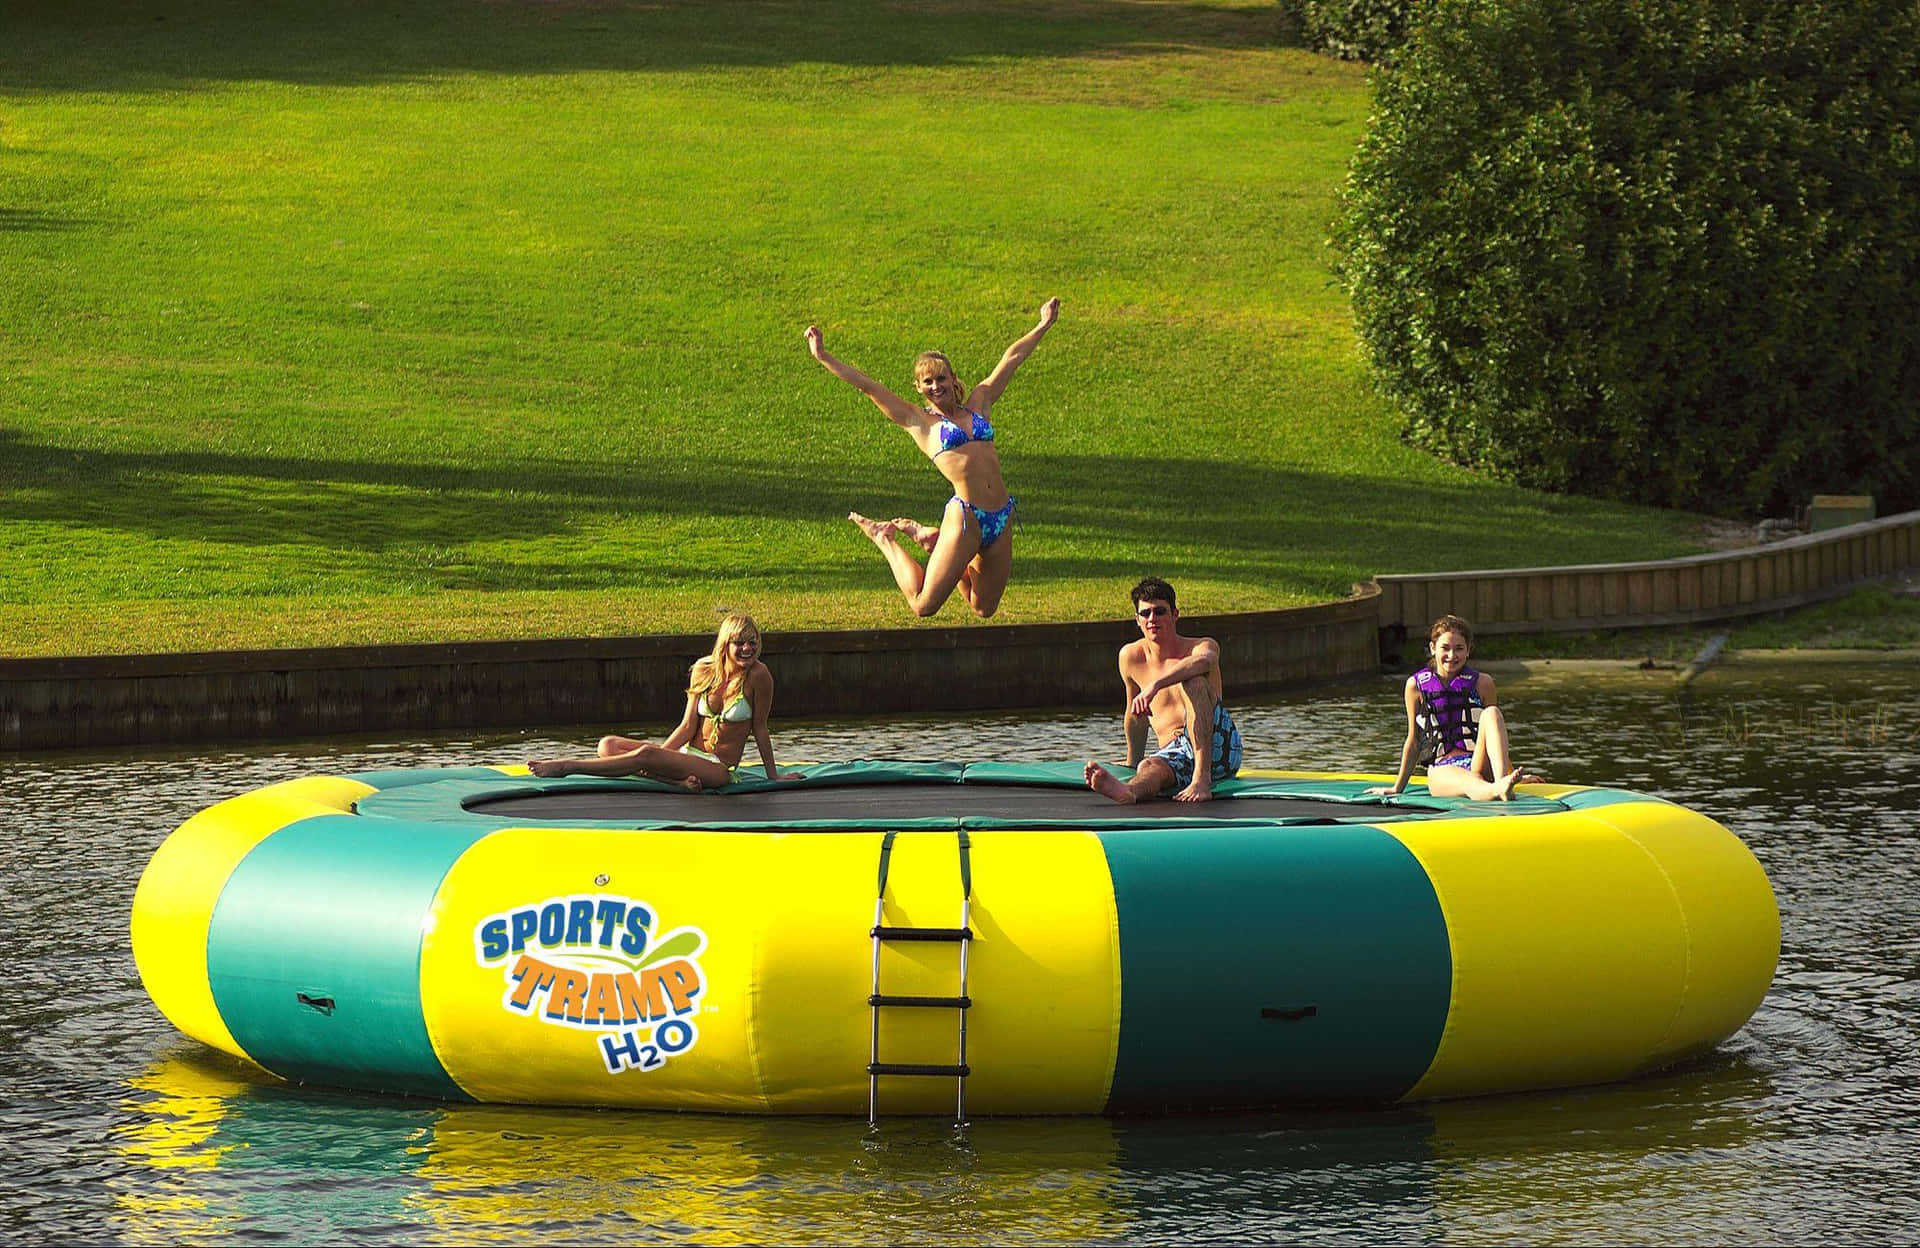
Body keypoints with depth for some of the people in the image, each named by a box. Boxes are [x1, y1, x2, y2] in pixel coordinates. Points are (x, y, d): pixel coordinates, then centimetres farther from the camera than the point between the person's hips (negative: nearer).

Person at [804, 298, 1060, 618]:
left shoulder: (978, 405, 18)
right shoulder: (919, 421, 5)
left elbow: (1012, 358, 25)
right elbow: (867, 386, 2)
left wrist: (1044, 326, 33)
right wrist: (823, 358, -2)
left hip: (1001, 518, 5)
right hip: (964, 516, -5)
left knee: (984, 609, 13)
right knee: (924, 605, -6)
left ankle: (932, 539, 33)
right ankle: (886, 538, 21)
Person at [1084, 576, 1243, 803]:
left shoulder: (1203, 646, -2)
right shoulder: (1130, 657, 11)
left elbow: (1204, 660, -30)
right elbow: (1136, 716, 26)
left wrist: (1155, 685, -43)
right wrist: (1131, 764, 31)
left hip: (1218, 747, -3)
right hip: (1175, 755, 3)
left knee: (1193, 680, -29)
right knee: (1149, 768, -34)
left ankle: (1202, 778, -44)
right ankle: (1127, 791, -73)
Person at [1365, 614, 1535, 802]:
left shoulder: (1482, 683, 11)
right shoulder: (1416, 686, 10)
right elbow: (1414, 741, 17)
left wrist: (1514, 774, 18)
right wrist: (1397, 788, 20)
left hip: (1479, 764, 2)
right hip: (1442, 769, -2)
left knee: (1491, 713, -27)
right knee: (1470, 784, -39)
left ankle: (1502, 779, -51)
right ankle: (1497, 791, -76)